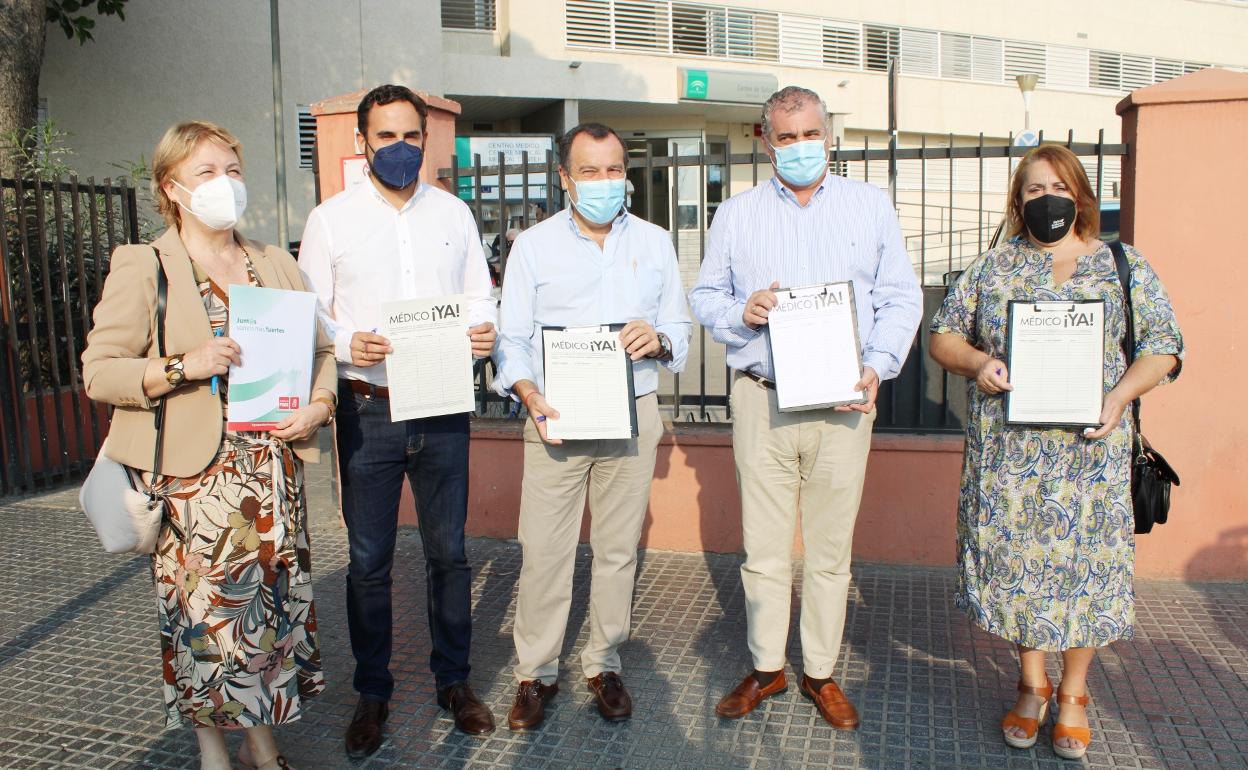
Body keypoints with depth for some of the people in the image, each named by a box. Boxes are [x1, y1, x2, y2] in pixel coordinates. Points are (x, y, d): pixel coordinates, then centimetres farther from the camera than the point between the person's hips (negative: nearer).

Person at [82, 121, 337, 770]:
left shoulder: (275, 264, 12)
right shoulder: (141, 267, -2)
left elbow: (319, 347, 16)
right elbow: (98, 371, -5)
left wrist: (319, 403, -3)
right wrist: (181, 367, -20)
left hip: (273, 466, 4)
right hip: (194, 477, -4)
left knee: (273, 598, 8)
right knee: (206, 607, 0)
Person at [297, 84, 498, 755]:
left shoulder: (453, 213, 9)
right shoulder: (330, 219, 2)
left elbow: (478, 295, 11)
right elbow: (310, 314, 1)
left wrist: (483, 330, -12)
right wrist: (347, 344, -20)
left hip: (443, 405, 2)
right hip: (368, 409, -1)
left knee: (448, 551, 10)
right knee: (368, 559, 7)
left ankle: (452, 679, 27)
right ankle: (372, 692, 24)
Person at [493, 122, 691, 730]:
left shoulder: (655, 242, 10)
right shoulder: (533, 245, 4)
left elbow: (680, 328, 11)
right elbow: (512, 338, 0)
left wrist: (659, 340, -13)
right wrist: (530, 395, -17)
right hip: (555, 416, -1)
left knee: (618, 548, 9)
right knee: (544, 549, -1)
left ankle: (604, 666, 26)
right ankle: (536, 673, 17)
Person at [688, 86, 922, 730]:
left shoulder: (871, 206, 9)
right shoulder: (736, 213, 9)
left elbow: (901, 298, 7)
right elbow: (705, 296, 11)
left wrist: (877, 367, -8)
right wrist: (742, 313, -11)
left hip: (843, 403, 0)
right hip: (761, 401, 0)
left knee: (830, 549, 7)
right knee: (764, 548, 6)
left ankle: (821, 671, 23)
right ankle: (766, 667, 22)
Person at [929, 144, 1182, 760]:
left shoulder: (1123, 265, 6)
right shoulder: (992, 266, 8)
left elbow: (1162, 345, 3)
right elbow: (943, 334, 8)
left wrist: (1120, 396, -15)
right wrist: (977, 362, -13)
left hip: (1089, 450, -1)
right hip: (1006, 449, 1)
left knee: (1082, 561, 4)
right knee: (1017, 558, 6)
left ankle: (1073, 693, 23)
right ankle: (1031, 685, 25)